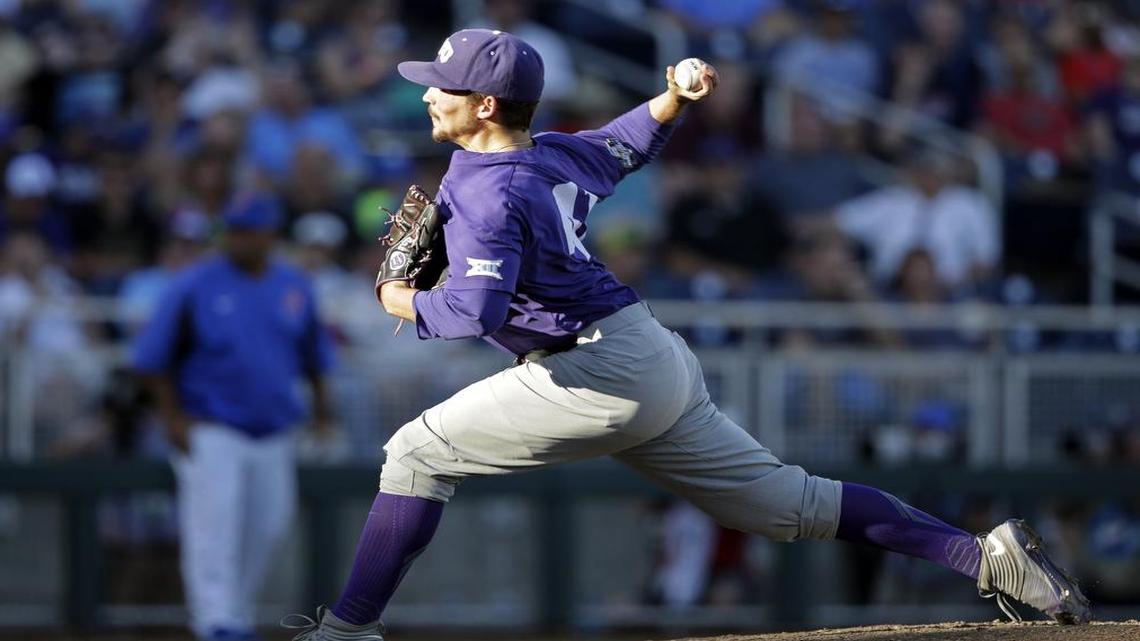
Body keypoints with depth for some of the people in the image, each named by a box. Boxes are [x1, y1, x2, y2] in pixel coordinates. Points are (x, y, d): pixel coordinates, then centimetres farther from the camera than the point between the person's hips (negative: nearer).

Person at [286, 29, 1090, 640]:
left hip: (603, 371, -10)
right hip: (655, 361, 10)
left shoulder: (486, 191, -13)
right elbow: (623, 146, 36)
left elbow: (478, 307, -26)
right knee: (790, 503, 11)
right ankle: (987, 554, 5)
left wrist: (405, 302, -9)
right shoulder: (550, 154, 14)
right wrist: (677, 101, 21)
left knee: (418, 453, -2)